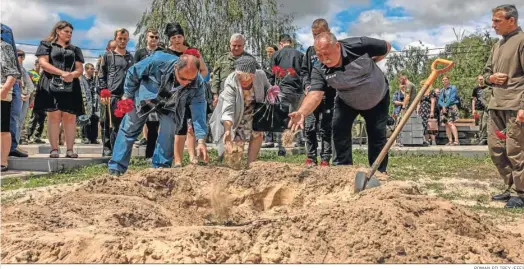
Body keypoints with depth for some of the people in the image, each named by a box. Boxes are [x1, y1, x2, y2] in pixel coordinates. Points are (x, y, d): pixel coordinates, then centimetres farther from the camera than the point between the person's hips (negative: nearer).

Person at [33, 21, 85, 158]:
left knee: (70, 117, -4)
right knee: (54, 115, -9)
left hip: (71, 87, 3)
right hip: (52, 85, -3)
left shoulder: (75, 49, 21)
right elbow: (43, 63, -3)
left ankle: (70, 149, -4)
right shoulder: (47, 45, 11)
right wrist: (62, 73, -15)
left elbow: (80, 69, 14)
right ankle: (54, 149, -8)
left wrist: (71, 74, -10)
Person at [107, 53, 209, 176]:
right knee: (129, 130, 3)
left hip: (170, 106, 1)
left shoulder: (198, 84, -33)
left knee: (168, 133, -17)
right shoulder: (158, 61, -38)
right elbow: (133, 73, -20)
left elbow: (199, 112, -30)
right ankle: (116, 168, 14)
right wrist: (127, 95, -10)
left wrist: (201, 141, -38)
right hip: (145, 96, 0)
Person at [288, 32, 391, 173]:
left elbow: (387, 47, -15)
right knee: (339, 130, -11)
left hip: (378, 98, -1)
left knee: (377, 135, -1)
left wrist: (370, 62, -12)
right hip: (347, 102, 2)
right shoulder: (319, 70, -28)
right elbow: (315, 94, -43)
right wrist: (301, 112, -61)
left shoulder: (358, 45, -33)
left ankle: (379, 172, 12)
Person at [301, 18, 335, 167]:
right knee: (310, 127, 6)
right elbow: (304, 70, 17)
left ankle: (325, 159, 7)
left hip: (328, 95, -5)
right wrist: (307, 85, 0)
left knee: (325, 128, -1)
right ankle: (311, 158, 16)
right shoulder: (310, 51, 15)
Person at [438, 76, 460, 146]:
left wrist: (446, 106, -11)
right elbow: (440, 100, 12)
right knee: (447, 125, 1)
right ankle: (450, 141, 1)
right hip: (444, 108, 6)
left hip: (451, 107, -6)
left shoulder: (453, 88, 3)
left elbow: (452, 98, -8)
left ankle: (456, 141, -27)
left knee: (450, 123, -21)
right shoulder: (442, 90, 20)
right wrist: (443, 106, -7)